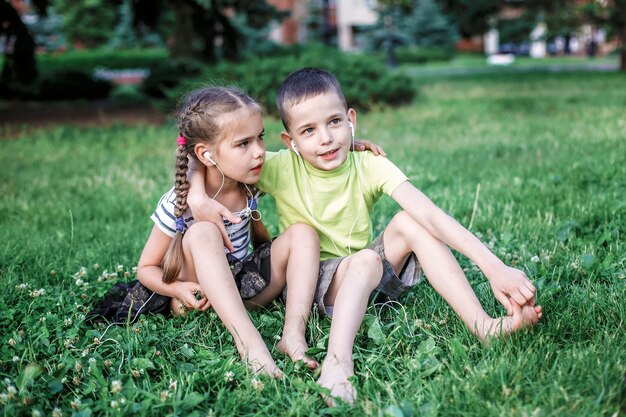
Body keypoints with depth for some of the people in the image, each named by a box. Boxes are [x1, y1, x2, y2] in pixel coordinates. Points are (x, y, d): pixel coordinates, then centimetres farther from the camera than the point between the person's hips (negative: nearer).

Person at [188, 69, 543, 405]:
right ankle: (338, 362, -50)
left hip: (364, 275, 3)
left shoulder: (370, 166, -13)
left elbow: (431, 215, -26)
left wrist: (495, 267, -35)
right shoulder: (281, 169, -14)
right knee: (366, 261, -32)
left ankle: (482, 324, -27)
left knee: (409, 222, -22)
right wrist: (199, 197, -31)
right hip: (309, 283, -2)